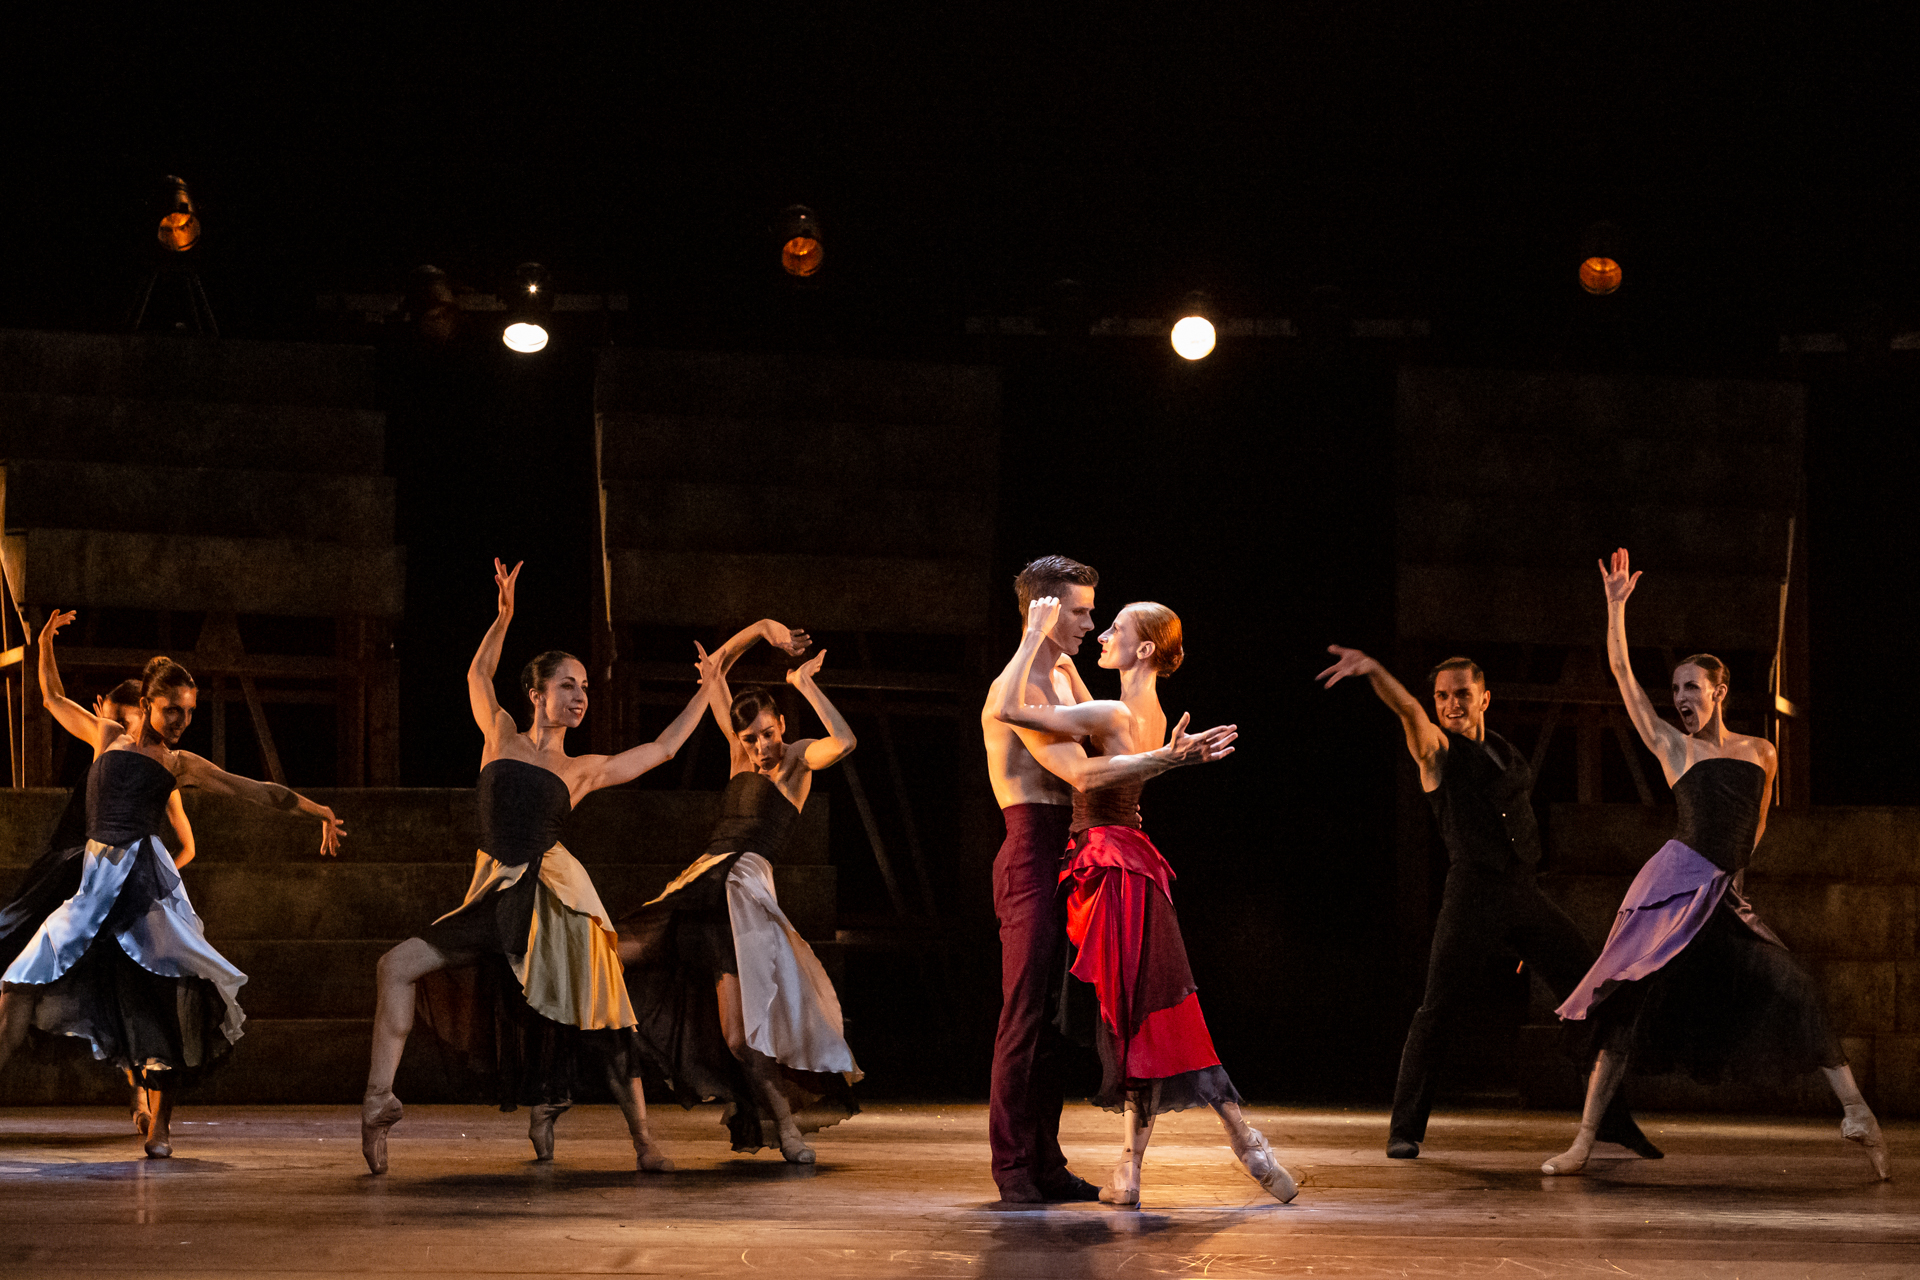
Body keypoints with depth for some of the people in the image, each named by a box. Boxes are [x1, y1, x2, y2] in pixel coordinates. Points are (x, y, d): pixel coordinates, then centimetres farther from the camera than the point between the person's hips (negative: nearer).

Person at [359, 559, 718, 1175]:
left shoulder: (582, 770, 12)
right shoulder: (503, 738, 12)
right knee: (398, 966, -11)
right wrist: (503, 617, 12)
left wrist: (708, 686, 22)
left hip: (554, 894, -1)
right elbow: (478, 674, 23)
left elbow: (663, 748, 19)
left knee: (598, 1022, -2)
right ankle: (379, 1098, -10)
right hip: (496, 899, 1)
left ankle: (642, 1139, 8)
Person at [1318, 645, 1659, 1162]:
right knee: (1440, 1009, -15)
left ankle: (1612, 1121, 16)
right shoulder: (1436, 748, 0)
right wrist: (1374, 671, -44)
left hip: (1524, 894, 6)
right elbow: (1408, 709, -21)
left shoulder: (1506, 753, 18)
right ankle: (1405, 1129, -5)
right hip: (1473, 894, -6)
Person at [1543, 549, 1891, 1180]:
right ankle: (1583, 1141, -7)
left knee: (1790, 991, -9)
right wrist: (1616, 605, 0)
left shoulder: (1760, 752, 13)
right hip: (1675, 885, -3)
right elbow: (1622, 673, 2)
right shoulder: (1673, 746, 6)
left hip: (1726, 896, 3)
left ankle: (1856, 1112, -7)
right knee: (1635, 1005, -9)